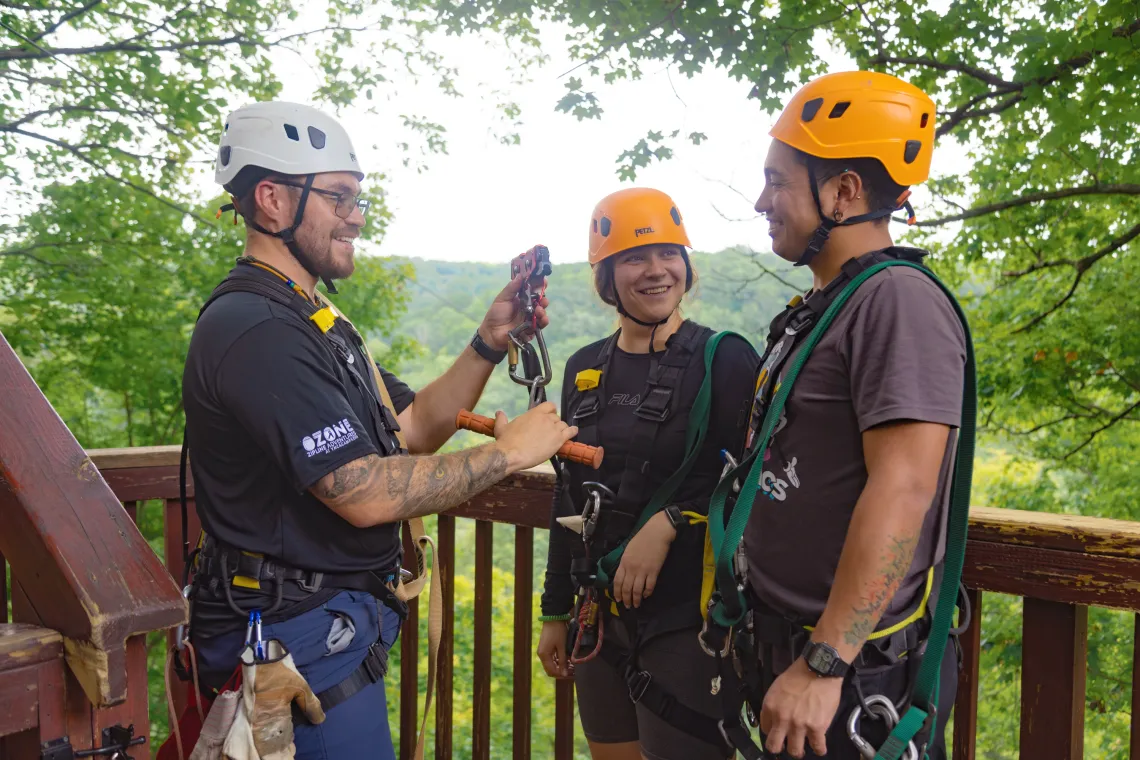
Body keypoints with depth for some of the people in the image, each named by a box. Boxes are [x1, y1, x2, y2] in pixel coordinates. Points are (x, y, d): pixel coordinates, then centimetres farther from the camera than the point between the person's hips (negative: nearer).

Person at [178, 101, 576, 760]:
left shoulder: (314, 321, 13)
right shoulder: (254, 328, -21)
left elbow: (412, 429, 10)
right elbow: (366, 495, -27)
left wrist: (491, 341, -2)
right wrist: (509, 452, -17)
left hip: (340, 625, 10)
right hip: (301, 643, -10)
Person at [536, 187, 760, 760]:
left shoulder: (725, 359, -8)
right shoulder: (585, 368, 8)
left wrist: (668, 523, -23)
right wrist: (555, 611, 15)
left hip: (688, 620, -5)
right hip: (602, 617, 6)